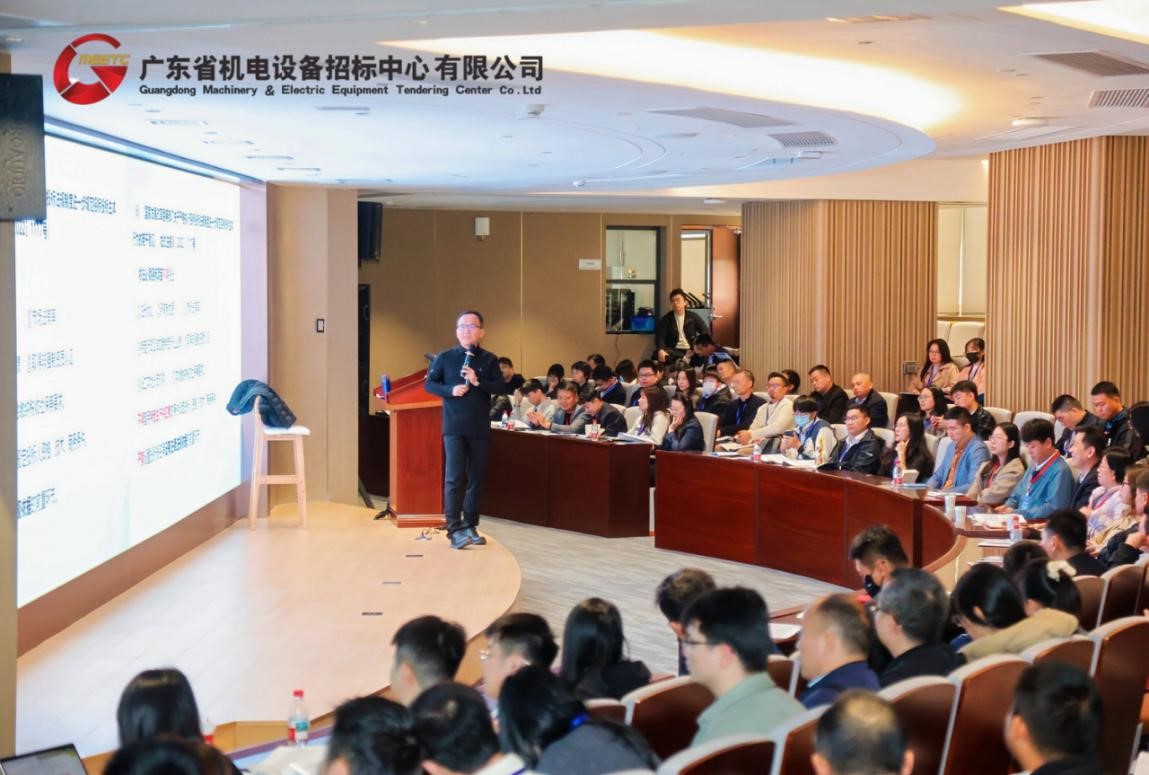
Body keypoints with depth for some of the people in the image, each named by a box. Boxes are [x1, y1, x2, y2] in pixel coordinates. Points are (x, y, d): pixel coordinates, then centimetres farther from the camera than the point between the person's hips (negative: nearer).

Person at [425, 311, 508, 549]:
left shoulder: (489, 360, 5)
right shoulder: (445, 357, 2)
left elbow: (502, 388, -2)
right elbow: (429, 384, 4)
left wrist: (478, 381, -18)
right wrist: (450, 390, -14)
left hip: (480, 429, 2)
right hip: (454, 427, -2)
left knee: (477, 478, 7)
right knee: (454, 477, -9)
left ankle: (470, 527, 16)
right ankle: (454, 530, -11)